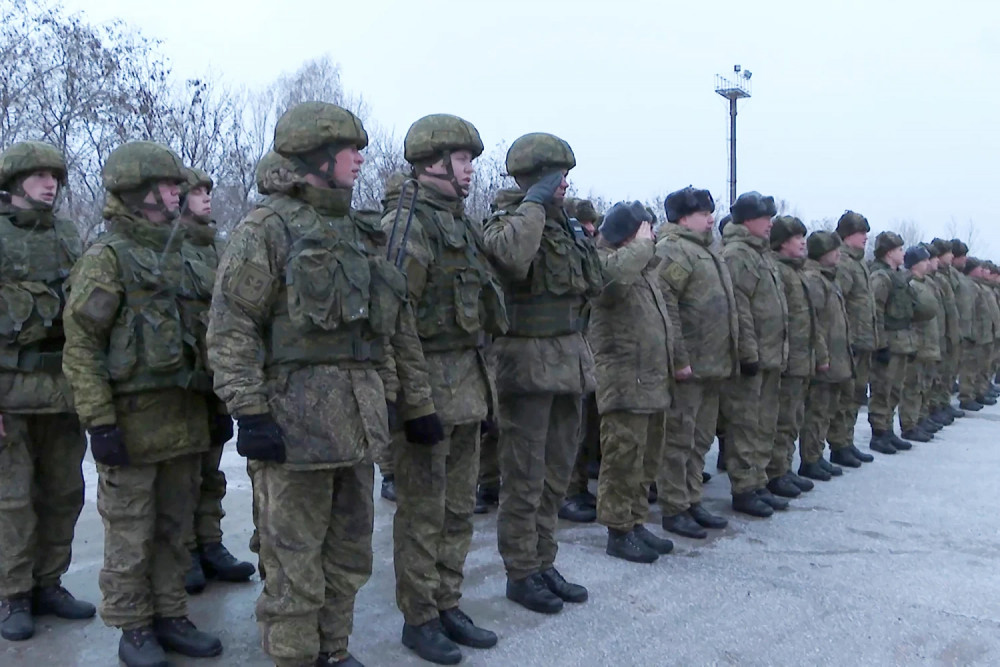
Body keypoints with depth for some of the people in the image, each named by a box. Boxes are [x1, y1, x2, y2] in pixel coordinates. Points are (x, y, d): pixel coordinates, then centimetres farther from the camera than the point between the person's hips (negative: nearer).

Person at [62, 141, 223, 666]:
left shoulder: (177, 254, 14)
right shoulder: (105, 258, -8)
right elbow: (81, 346, -12)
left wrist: (216, 405, 16)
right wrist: (100, 422, -17)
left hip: (184, 420, 7)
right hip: (133, 421, -6)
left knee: (174, 528, 14)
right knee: (130, 534, 5)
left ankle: (170, 616, 26)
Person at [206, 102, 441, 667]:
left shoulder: (364, 233, 15)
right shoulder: (268, 228, -5)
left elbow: (400, 327, 17)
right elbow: (231, 327, -11)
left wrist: (418, 403, 14)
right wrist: (249, 412, -18)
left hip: (359, 421, 7)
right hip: (297, 418, -7)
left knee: (350, 555, 16)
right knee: (295, 562, 4)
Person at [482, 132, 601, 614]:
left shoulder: (562, 226, 15)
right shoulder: (507, 221, -10)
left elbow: (591, 284, 26)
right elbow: (511, 256, -35)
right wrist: (533, 204, -21)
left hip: (569, 361, 8)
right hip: (529, 362, -8)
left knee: (557, 472, 15)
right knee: (525, 477, 1)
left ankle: (544, 562, 28)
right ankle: (521, 574, 15)